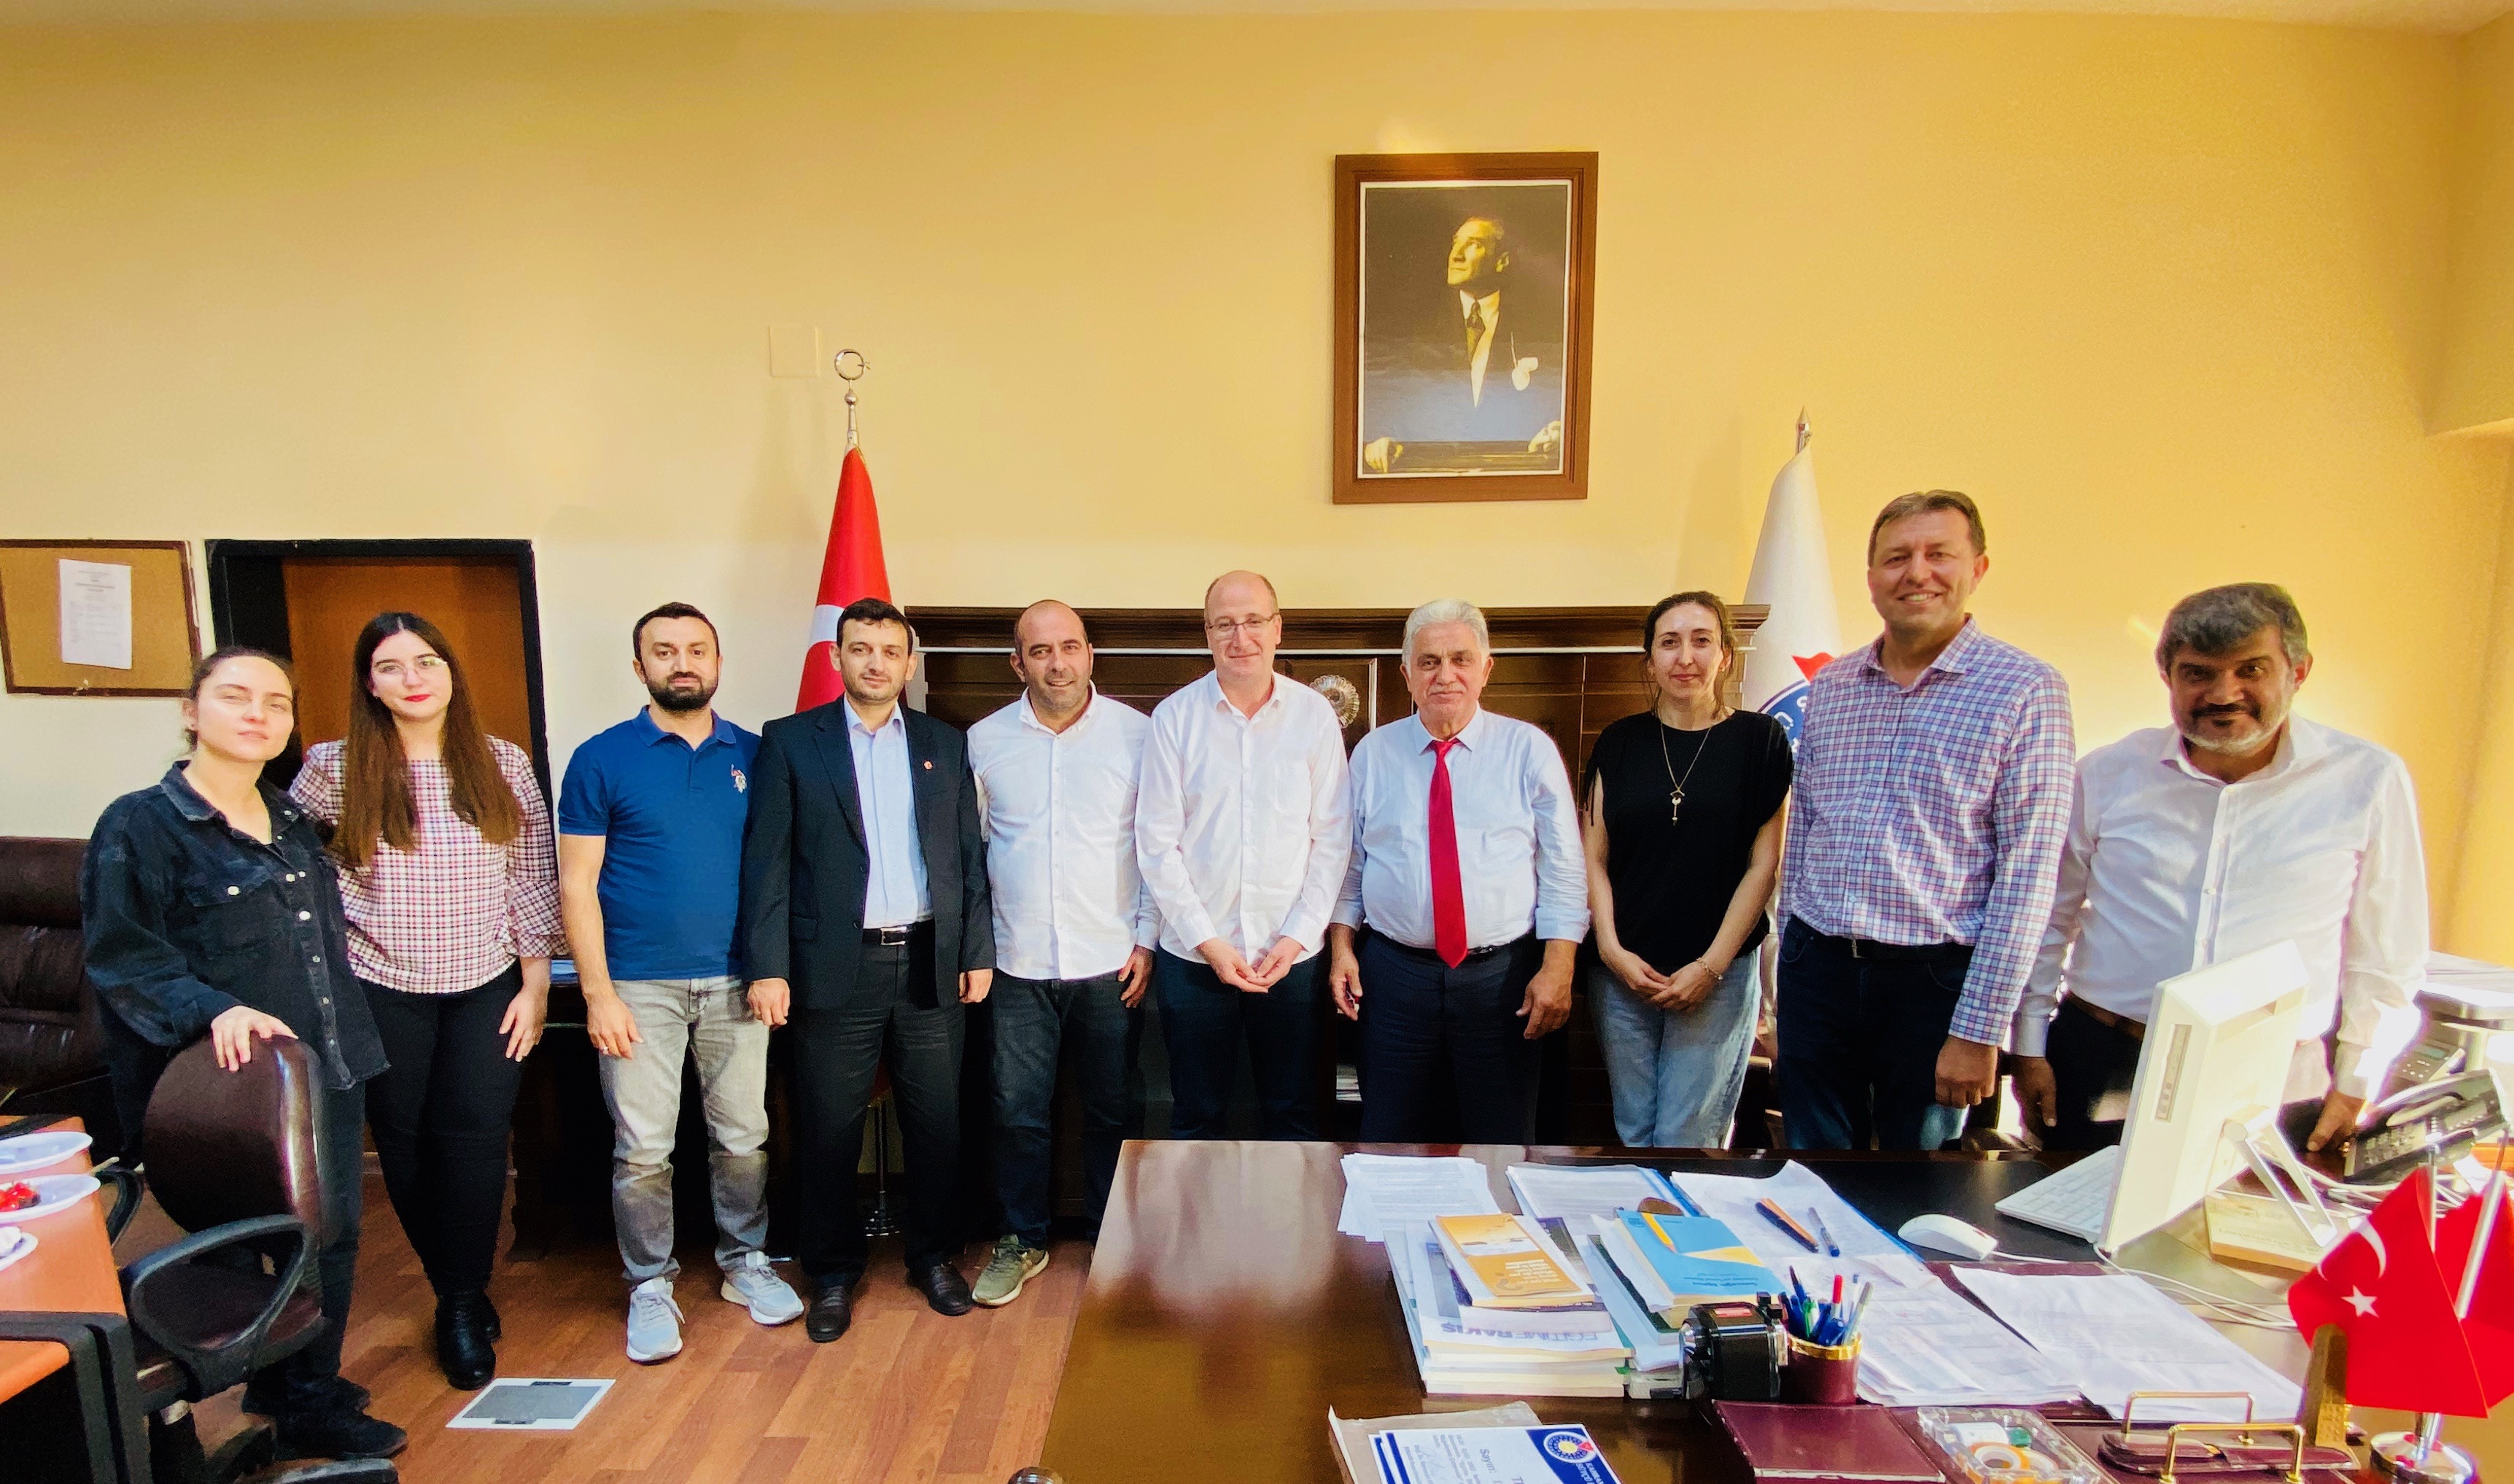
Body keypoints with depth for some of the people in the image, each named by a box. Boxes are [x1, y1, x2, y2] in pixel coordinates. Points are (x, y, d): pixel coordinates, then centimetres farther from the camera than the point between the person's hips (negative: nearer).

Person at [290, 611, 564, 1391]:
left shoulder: (504, 764, -1)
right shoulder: (335, 768, -3)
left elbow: (533, 879, 1)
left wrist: (536, 982, -1)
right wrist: (332, 908, -3)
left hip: (487, 987, 0)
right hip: (384, 991, 1)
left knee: (474, 1139, -2)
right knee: (405, 1145, 9)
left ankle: (464, 1305, 16)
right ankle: (457, 1292, 29)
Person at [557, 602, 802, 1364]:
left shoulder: (754, 755, 5)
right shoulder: (601, 759, -2)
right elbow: (577, 884, -2)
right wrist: (598, 993, -8)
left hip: (735, 983, 2)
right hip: (640, 985, -2)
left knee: (743, 1136, 11)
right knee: (642, 1150, 5)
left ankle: (745, 1263, 29)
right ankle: (650, 1287, 24)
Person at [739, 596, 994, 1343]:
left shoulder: (945, 744, 8)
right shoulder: (790, 741, 1)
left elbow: (970, 855, 8)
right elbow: (767, 860, -3)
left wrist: (978, 950, 4)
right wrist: (767, 966, -8)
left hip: (930, 965, 2)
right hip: (836, 968, -2)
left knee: (937, 1122, 11)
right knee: (829, 1131, 8)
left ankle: (934, 1255, 30)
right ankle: (832, 1273, 28)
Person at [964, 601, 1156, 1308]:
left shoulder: (1136, 732, -4)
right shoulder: (984, 740, 2)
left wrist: (1148, 938, -4)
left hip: (1111, 963, -1)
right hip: (1019, 964, 1)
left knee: (1111, 1110, 12)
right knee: (1018, 1112, 9)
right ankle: (1022, 1241, 30)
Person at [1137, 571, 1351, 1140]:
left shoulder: (1315, 714, -1)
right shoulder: (1175, 717, -3)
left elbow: (1332, 838, 0)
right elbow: (1157, 842, -4)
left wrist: (1298, 934, -7)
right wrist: (1208, 942, -8)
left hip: (1293, 954, 0)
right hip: (1193, 956, 0)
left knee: (1293, 1115, 13)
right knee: (1197, 1119, 14)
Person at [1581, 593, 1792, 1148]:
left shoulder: (1759, 741, -1)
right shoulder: (1620, 742, 6)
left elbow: (1764, 865, -3)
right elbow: (1595, 857, 6)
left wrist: (1711, 966, -8)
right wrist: (1611, 948, -5)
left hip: (1718, 974, -2)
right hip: (1622, 972, 2)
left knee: (1688, 1140, 0)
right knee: (1633, 1133, 10)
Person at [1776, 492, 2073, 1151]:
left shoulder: (2025, 690, -7)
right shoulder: (1828, 687, 6)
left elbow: (2027, 874, -10)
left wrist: (1980, 1028, -13)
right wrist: (1788, 972, 13)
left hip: (1934, 977, -3)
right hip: (1817, 967, 4)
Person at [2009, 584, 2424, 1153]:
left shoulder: (2368, 781, -2)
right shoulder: (2108, 774, -1)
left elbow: (2386, 956, 6)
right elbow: (2047, 921, 6)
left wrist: (2354, 1085, 6)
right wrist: (2029, 1048, 6)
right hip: (2101, 1070, 1)